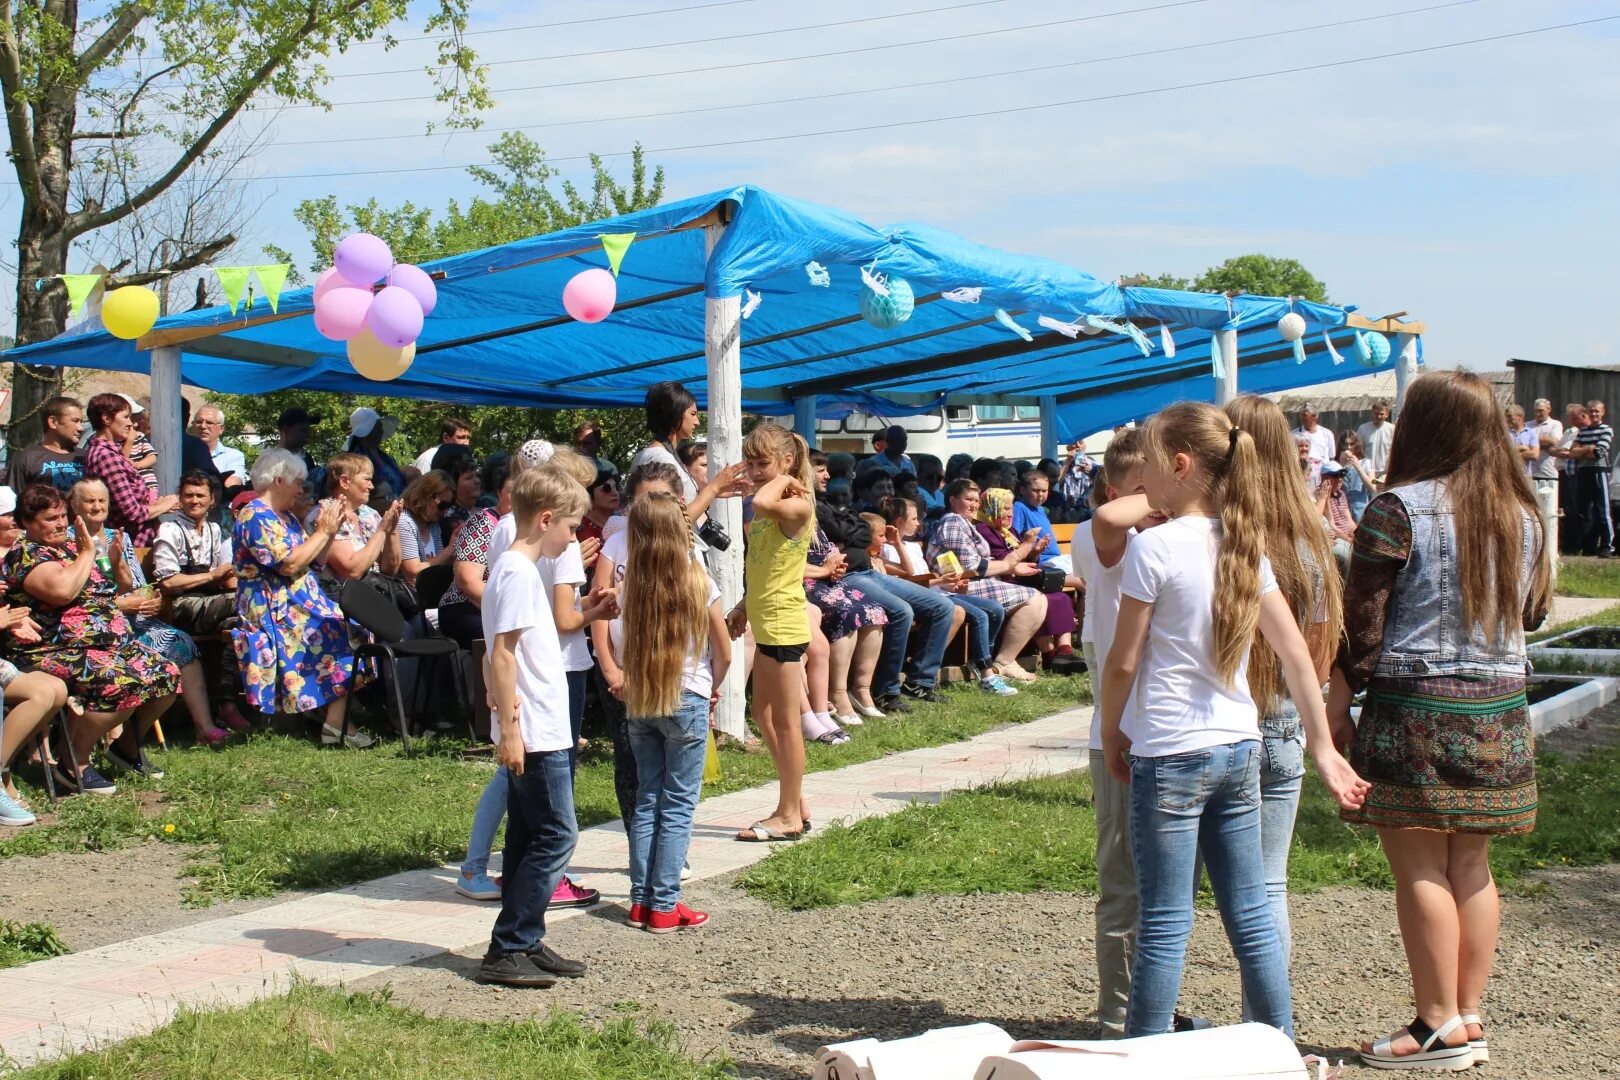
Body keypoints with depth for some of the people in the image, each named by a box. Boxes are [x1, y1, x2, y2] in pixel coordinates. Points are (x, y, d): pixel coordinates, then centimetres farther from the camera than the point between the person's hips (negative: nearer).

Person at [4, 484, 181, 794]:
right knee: (118, 683, -33)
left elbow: (111, 592, 26)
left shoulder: (71, 546, 18)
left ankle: (127, 746, 20)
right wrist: (88, 554, -13)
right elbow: (62, 590, -28)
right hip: (60, 652, -9)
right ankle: (74, 766, -16)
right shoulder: (26, 556, -8)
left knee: (166, 675, -1)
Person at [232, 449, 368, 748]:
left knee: (346, 627, -14)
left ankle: (337, 720, -21)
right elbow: (289, 565, -19)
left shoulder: (287, 517, 21)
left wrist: (330, 531, 6)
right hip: (272, 610, -9)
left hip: (299, 602, 9)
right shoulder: (254, 516, -9)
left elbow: (313, 561, 19)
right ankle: (336, 723, -25)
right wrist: (323, 531, -11)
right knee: (339, 629, -25)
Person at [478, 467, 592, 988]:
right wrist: (510, 729, -21)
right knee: (556, 835, -7)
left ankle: (524, 944, 19)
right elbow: (502, 654, -20)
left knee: (529, 840, 13)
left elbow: (508, 654, 21)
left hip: (537, 733, 10)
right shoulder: (518, 573, -15)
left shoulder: (520, 569, 15)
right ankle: (507, 950, -4)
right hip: (533, 734, -10)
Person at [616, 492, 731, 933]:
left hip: (641, 701, 3)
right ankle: (664, 906, 1)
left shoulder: (630, 585, -4)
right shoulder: (697, 582, -10)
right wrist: (714, 687, 13)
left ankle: (641, 901, 13)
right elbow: (724, 652, -4)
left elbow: (618, 644, -7)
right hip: (687, 701, -3)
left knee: (646, 801, 12)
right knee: (678, 807, 2)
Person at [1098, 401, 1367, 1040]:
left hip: (1170, 753, -6)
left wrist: (1112, 733, 5)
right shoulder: (1246, 546, 6)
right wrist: (1324, 748, 11)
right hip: (1240, 748, 7)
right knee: (1251, 916, 13)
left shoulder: (1155, 546, -13)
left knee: (1164, 923, -1)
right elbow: (1295, 653, 6)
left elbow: (1124, 661, -10)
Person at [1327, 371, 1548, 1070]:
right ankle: (1469, 1019, 17)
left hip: (1415, 704, -6)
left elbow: (1364, 619, -11)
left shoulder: (1399, 508, -11)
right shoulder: (1522, 513, 6)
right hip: (1499, 709, 6)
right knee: (1470, 865, 12)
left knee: (1419, 865, -1)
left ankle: (1440, 1027, 2)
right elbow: (1531, 614, 18)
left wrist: (1338, 698, -2)